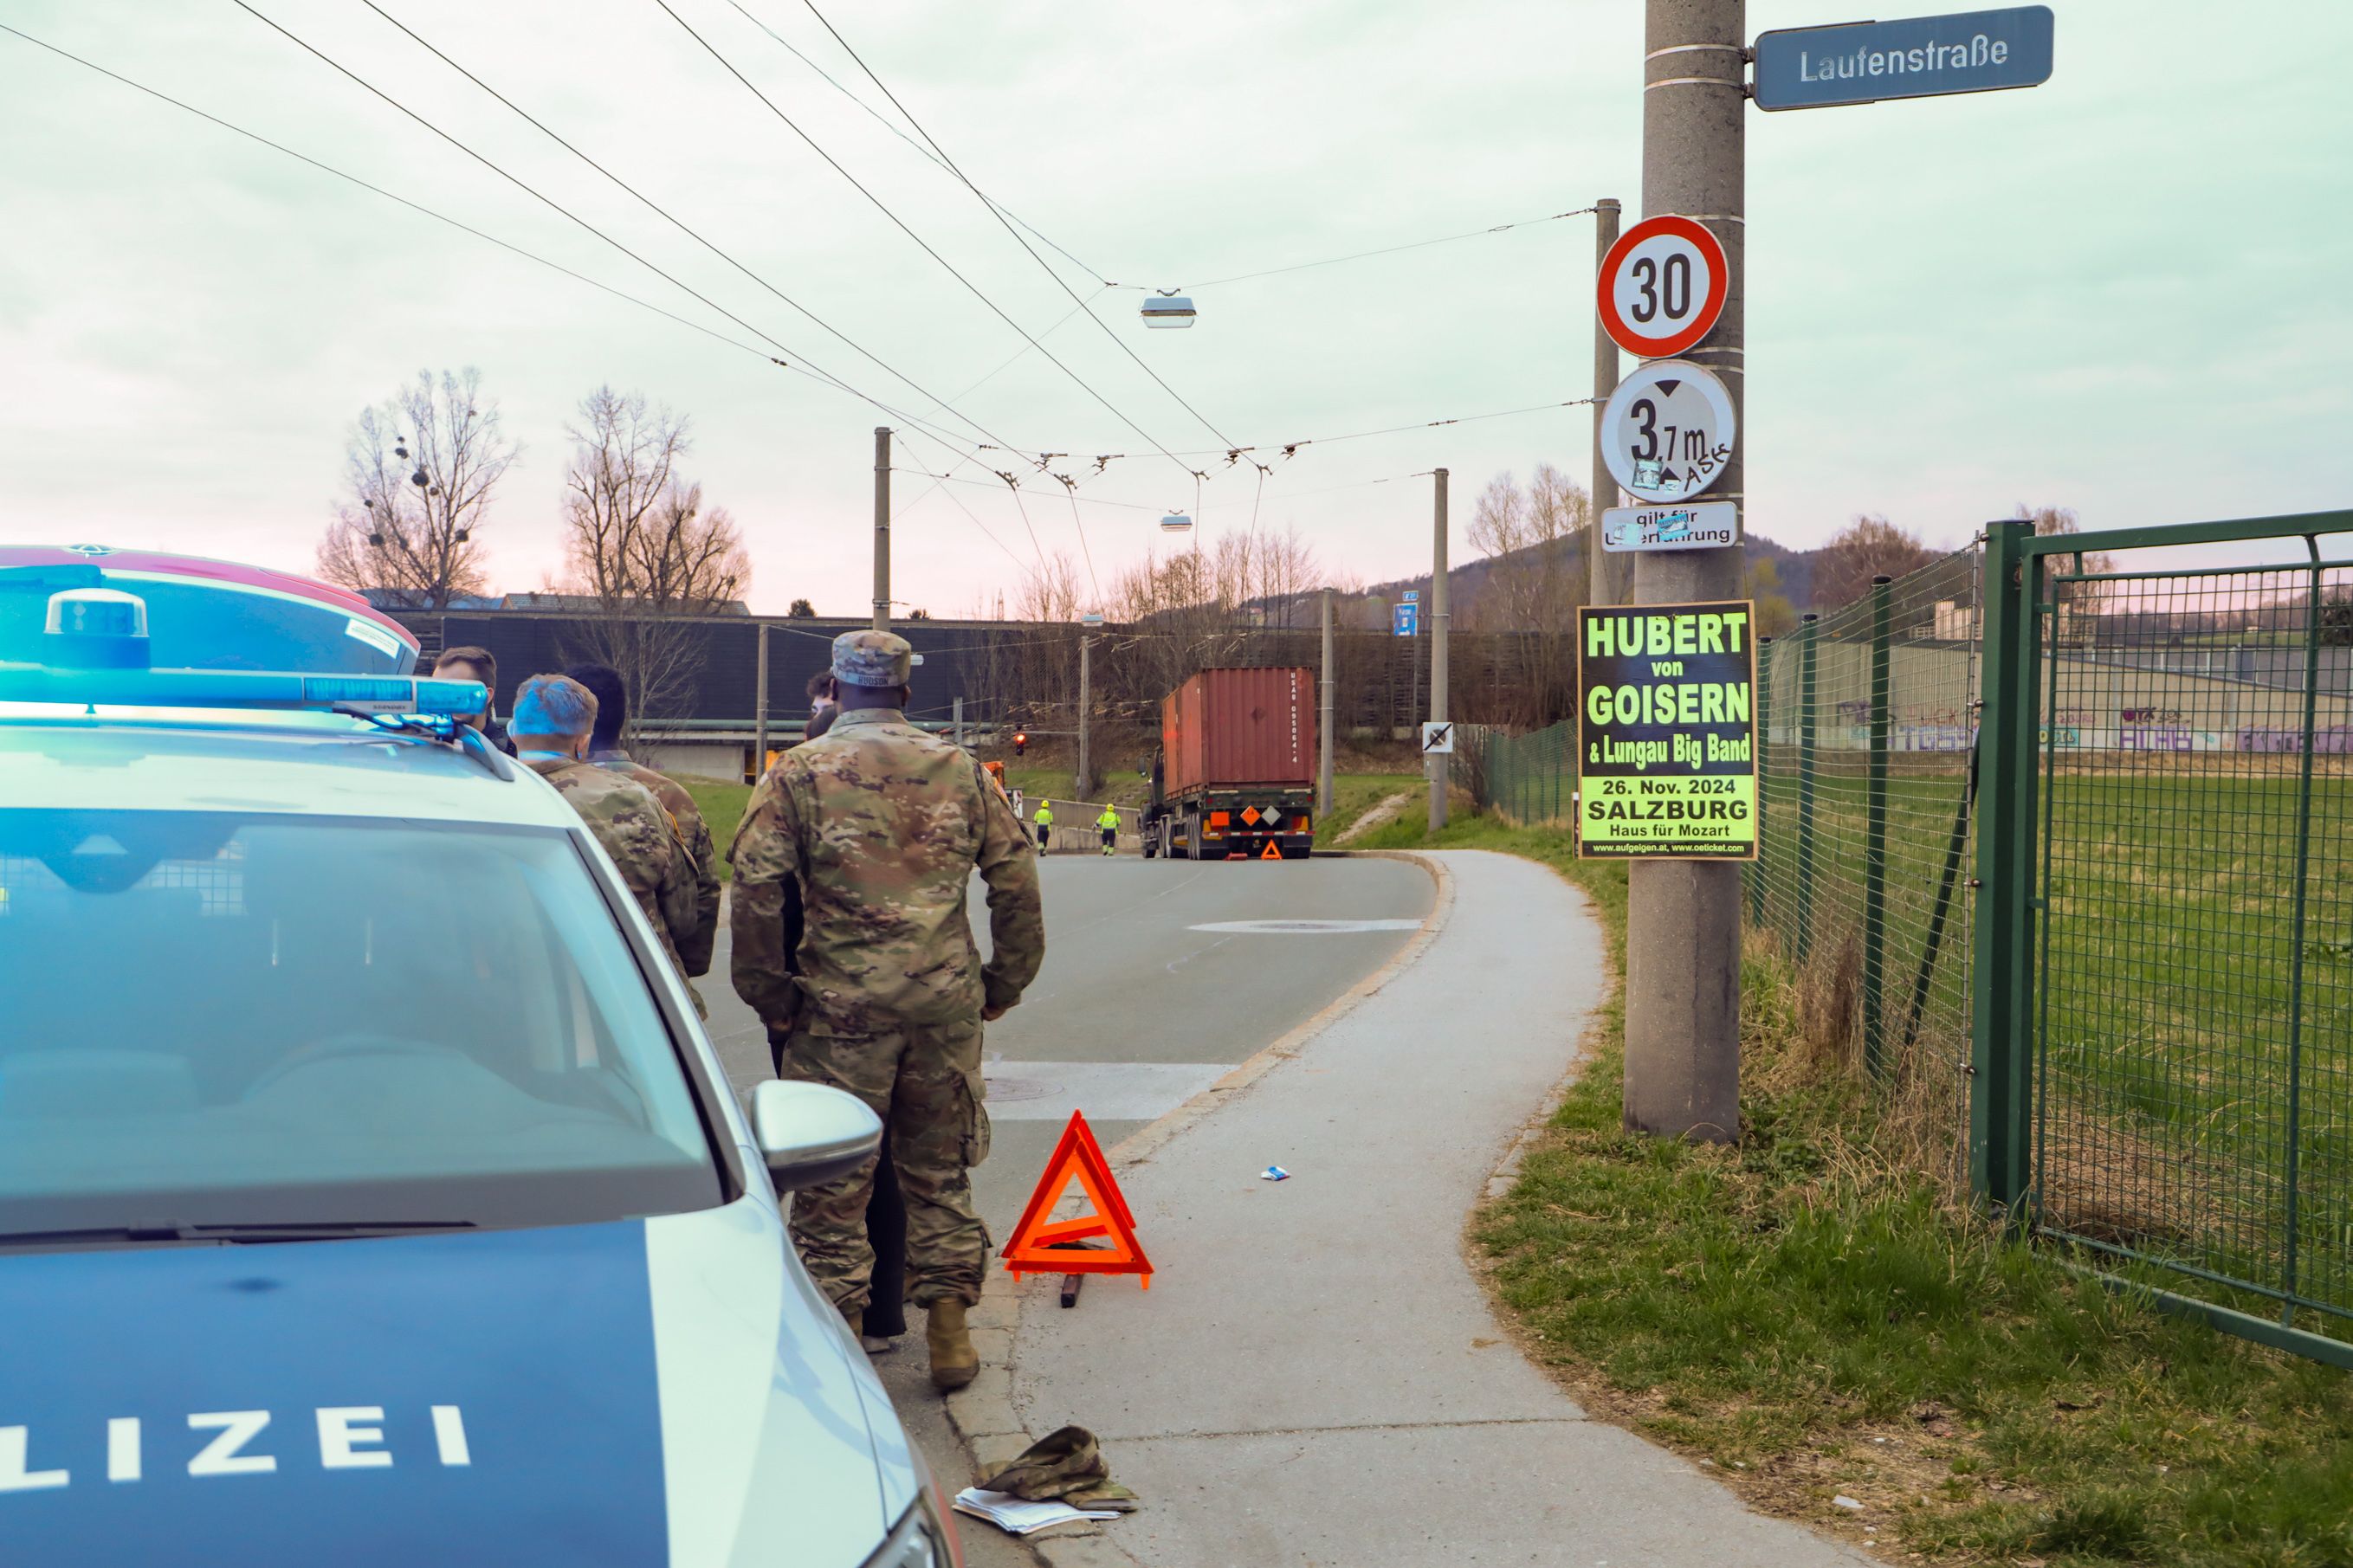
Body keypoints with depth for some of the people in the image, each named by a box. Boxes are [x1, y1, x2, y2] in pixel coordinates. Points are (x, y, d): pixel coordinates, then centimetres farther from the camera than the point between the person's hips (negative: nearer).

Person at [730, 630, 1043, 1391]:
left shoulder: (799, 772, 0)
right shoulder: (960, 769, 8)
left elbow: (756, 888, -8)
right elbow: (1017, 882, 6)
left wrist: (768, 994, 1)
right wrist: (1003, 984, 14)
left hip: (842, 1007, -3)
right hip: (946, 1005, 3)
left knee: (833, 1178, 7)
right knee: (940, 1169, 14)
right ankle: (949, 1326, 18)